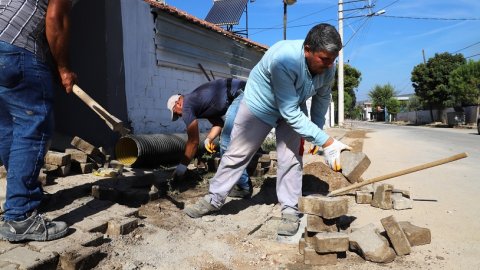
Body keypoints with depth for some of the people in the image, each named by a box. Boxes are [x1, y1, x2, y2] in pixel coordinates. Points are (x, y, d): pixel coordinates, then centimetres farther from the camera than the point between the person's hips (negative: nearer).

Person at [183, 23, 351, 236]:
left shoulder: (328, 67, -21)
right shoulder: (284, 59, -41)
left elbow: (322, 98, 0)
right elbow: (290, 113, -39)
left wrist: (316, 131, -1)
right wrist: (327, 142, -40)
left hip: (294, 108, 4)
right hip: (260, 104, -4)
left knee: (290, 159, -6)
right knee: (237, 153, 4)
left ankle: (290, 211, 9)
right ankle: (214, 199, 20)